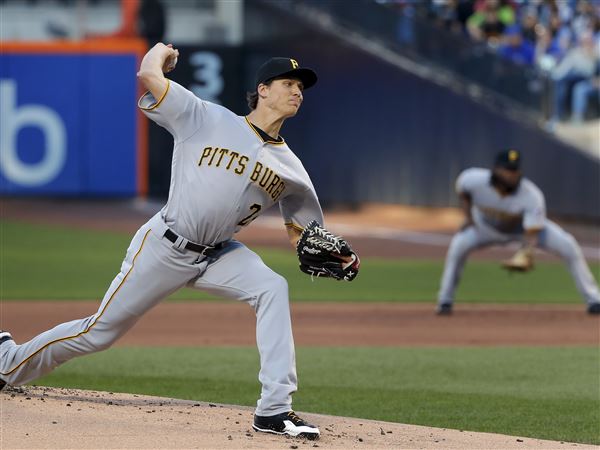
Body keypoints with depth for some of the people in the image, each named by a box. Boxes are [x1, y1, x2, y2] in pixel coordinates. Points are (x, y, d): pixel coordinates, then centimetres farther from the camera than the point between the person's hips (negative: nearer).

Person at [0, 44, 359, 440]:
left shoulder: (290, 169, 3)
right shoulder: (208, 120, -9)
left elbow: (301, 233, 9)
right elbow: (149, 74, -16)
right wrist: (161, 51, 6)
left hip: (218, 255, 4)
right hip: (165, 247, -4)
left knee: (273, 289, -23)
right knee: (100, 332, 2)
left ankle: (274, 411, -23)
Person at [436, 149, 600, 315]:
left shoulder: (532, 196, -38)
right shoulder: (474, 180, -32)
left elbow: (532, 235, -38)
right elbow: (462, 190, -5)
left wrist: (526, 253, -57)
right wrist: (469, 217, -13)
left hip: (524, 227, -1)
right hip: (488, 227, 1)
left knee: (568, 246, -19)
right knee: (458, 246, -25)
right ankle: (445, 301, -5)